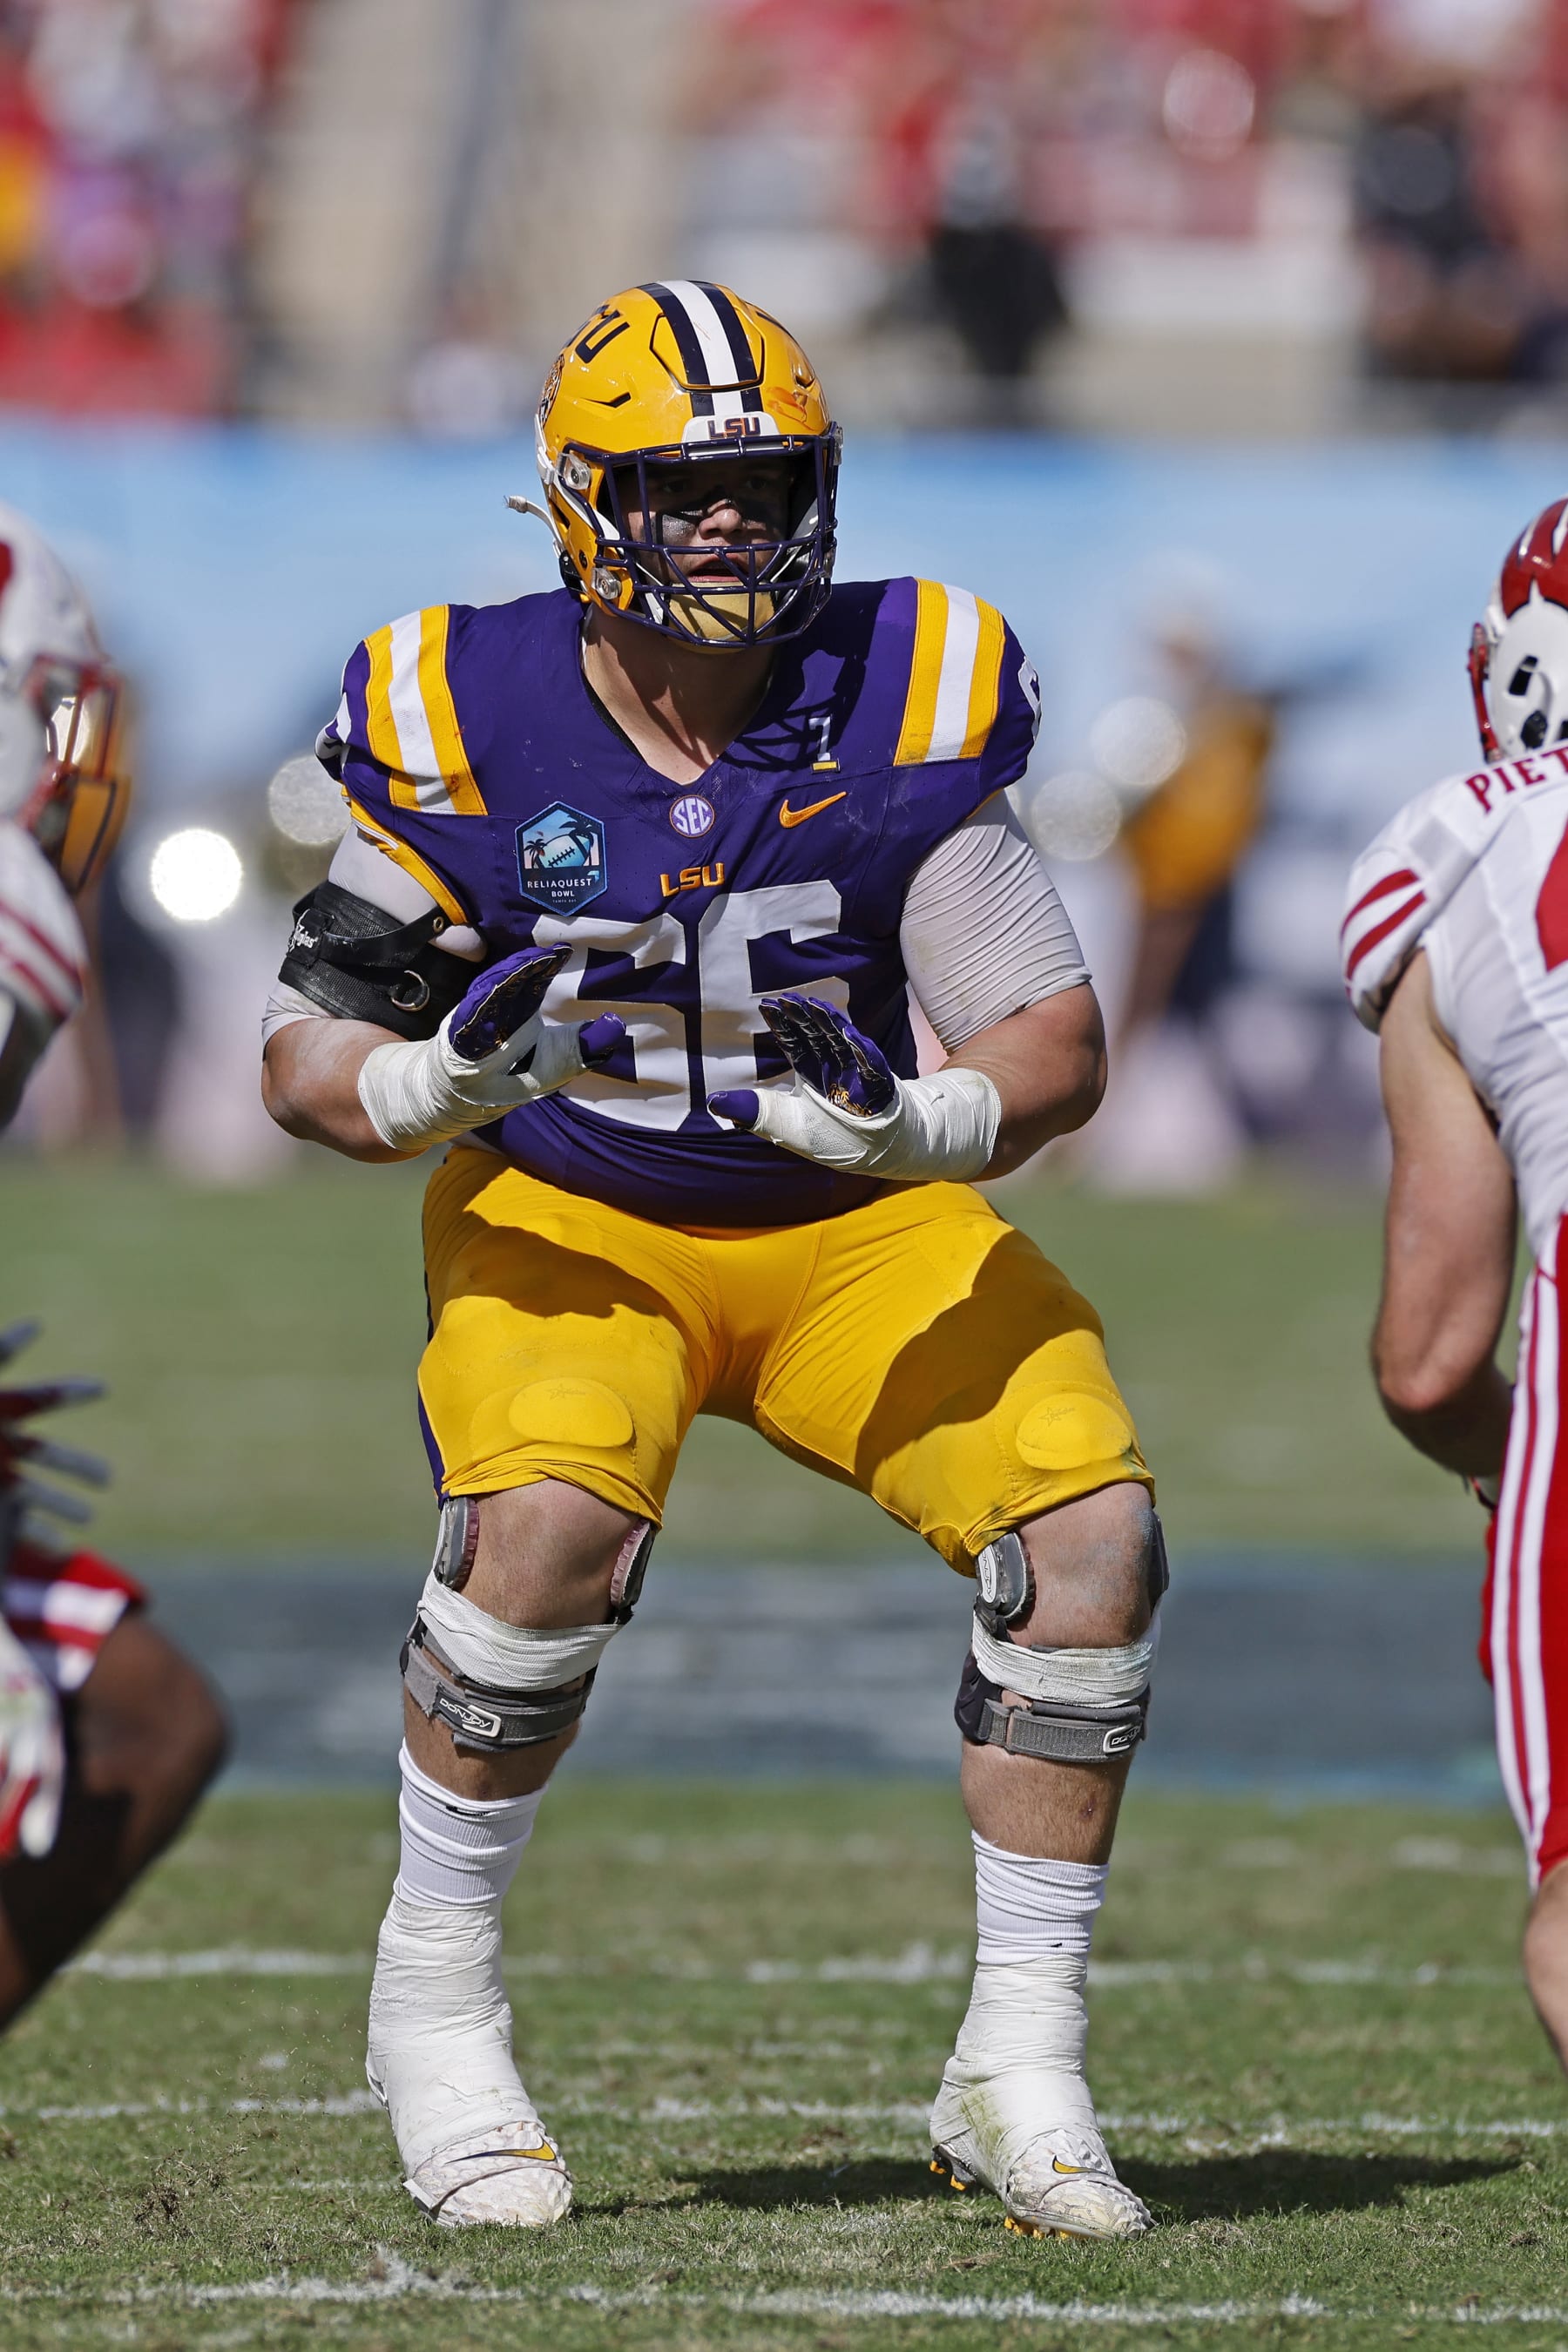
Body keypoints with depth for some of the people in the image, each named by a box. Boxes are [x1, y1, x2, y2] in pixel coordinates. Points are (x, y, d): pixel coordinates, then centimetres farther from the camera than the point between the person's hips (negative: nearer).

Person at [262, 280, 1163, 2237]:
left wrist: (920, 1122, -32)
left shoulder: (894, 708, -12)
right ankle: (433, 2004, -10)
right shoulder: (474, 730, -13)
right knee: (551, 1525, -32)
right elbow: (304, 1061, -6)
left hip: (860, 1226, 2)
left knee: (1087, 1527, -18)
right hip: (567, 1228, -2)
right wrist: (441, 1085, -29)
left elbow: (1058, 1046, -11)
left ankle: (1019, 2070, -5)